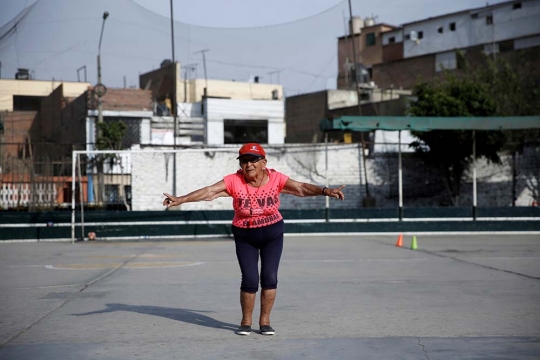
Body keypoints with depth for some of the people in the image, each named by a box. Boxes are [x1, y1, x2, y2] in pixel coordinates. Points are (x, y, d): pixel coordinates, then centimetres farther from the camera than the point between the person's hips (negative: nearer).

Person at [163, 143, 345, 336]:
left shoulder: (275, 178, -14)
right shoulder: (234, 181, -15)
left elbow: (301, 188, -21)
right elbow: (209, 192, -20)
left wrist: (325, 191, -35)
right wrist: (181, 199, -29)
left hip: (273, 234, 1)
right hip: (245, 237, -1)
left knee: (269, 278, -3)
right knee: (250, 280, -5)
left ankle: (265, 320, 14)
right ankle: (246, 321, 16)